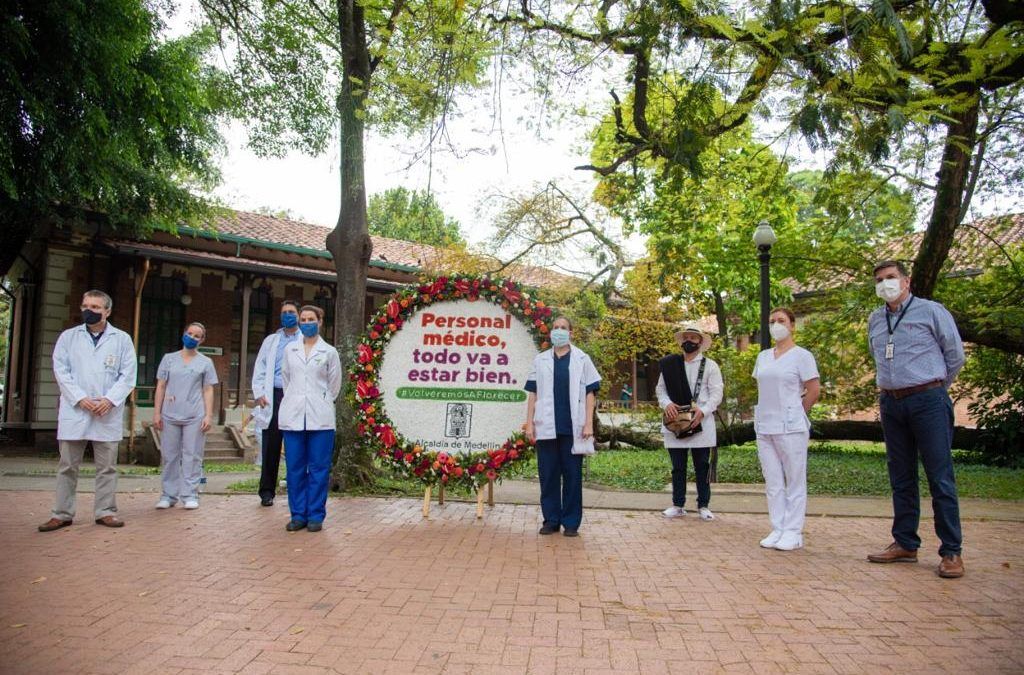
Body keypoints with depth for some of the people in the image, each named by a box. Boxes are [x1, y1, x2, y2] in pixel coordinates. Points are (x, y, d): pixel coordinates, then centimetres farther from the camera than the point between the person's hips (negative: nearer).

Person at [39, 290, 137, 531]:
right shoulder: (68, 337, 8)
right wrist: (80, 399, -10)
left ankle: (105, 511, 12)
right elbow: (60, 371, 2)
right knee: (68, 466, 6)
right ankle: (62, 514, 14)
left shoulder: (122, 339, 6)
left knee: (107, 466, 5)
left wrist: (110, 400, -12)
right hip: (74, 411, 1)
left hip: (108, 413, -1)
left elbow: (128, 375, 1)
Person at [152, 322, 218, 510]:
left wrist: (208, 416, -3)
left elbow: (208, 391, 6)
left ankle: (190, 495, 5)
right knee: (169, 456, 5)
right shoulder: (169, 359, 11)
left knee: (192, 456, -1)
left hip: (195, 416, -1)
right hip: (170, 415, 1)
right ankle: (169, 494, 14)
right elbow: (161, 387, 10)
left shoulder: (205, 362, 9)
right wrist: (157, 412, 3)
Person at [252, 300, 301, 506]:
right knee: (270, 447, 3)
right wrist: (259, 393, 0)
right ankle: (267, 491, 11)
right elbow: (260, 368, 13)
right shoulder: (271, 340, 17)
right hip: (274, 396, 2)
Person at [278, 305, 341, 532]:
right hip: (293, 417, 3)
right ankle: (298, 514, 14)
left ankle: (315, 515, 8)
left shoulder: (329, 352, 3)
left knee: (318, 468, 0)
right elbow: (285, 379, 19)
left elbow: (334, 385, 10)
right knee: (295, 468, 5)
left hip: (320, 418, -2)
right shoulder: (290, 349, 11)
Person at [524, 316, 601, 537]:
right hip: (546, 427, 2)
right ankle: (551, 520, 16)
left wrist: (589, 423, -5)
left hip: (573, 427, -2)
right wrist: (529, 423, 3)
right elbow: (533, 393, 10)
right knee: (548, 475, 6)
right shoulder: (540, 360, 10)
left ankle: (571, 522, 12)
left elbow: (590, 393, 3)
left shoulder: (582, 359, 5)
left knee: (572, 475, 3)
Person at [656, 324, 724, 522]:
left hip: (701, 423, -2)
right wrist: (667, 403, -11)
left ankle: (703, 506, 14)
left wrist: (703, 411, -17)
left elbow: (716, 393, -2)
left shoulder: (710, 366, 4)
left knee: (702, 466, 4)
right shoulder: (669, 364, 10)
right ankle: (678, 505, 16)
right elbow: (660, 389, 9)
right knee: (678, 466, 7)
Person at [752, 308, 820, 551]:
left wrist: (795, 413, 2)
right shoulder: (763, 357, 12)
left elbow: (814, 391, -5)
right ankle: (778, 530, 17)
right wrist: (771, 411, 11)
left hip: (791, 428, -6)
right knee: (773, 483, 9)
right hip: (764, 427, 6)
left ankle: (793, 532, 10)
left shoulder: (802, 356, -4)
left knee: (795, 482, 2)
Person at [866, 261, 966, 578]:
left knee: (940, 478, -4)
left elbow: (955, 355, 4)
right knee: (901, 478, 10)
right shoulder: (874, 320, 13)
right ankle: (905, 544, 18)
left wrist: (933, 387, 11)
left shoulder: (931, 311, -2)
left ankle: (951, 552, 3)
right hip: (891, 403, 5)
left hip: (927, 401, -5)